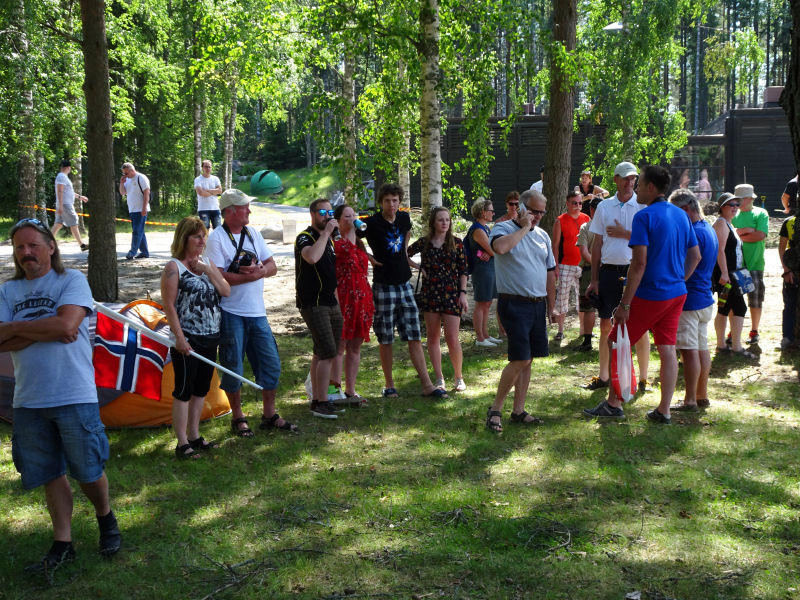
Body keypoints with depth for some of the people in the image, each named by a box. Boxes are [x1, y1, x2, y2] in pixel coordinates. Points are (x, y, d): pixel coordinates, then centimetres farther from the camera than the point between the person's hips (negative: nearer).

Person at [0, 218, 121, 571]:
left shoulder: (71, 280, -2)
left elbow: (66, 324, -19)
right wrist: (45, 330, -15)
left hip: (75, 397, -4)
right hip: (29, 400, 4)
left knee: (89, 471, 5)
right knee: (51, 475, 11)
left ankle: (106, 518, 33)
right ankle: (62, 544, 22)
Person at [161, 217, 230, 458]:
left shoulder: (208, 263, 12)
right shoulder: (174, 267, -8)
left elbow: (226, 291, 4)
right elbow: (169, 305, -12)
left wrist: (209, 270, -8)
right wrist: (179, 337, -17)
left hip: (210, 338, 7)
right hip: (188, 339, -7)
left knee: (201, 390, 14)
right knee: (184, 390, -2)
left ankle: (194, 436, 26)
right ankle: (182, 443, 3)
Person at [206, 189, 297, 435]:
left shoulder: (253, 233, 11)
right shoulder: (217, 237, -9)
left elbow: (272, 266, 11)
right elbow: (217, 277, -18)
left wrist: (261, 270, -12)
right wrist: (250, 276, -15)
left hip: (257, 312, 6)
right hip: (231, 313, -6)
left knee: (271, 364, 9)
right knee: (233, 368, 3)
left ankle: (269, 415, 22)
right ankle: (238, 417, 19)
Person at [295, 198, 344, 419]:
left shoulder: (328, 239, 16)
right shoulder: (305, 237, -10)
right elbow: (312, 257, -34)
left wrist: (336, 299, 23)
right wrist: (326, 232, -24)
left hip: (330, 303, 9)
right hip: (313, 304, -9)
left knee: (320, 353, 12)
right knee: (328, 353, -13)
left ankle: (316, 400, 19)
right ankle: (322, 403, -7)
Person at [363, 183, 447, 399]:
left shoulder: (404, 218, 5)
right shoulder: (372, 224, -11)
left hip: (404, 284, 5)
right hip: (383, 286, -5)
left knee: (415, 336, 3)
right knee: (385, 339, 2)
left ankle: (427, 385, 4)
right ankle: (389, 385, 14)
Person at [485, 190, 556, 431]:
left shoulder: (542, 235, 16)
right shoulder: (503, 229, -5)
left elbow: (550, 273, 21)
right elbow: (500, 247, -30)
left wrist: (551, 307, 18)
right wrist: (524, 228, -18)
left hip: (538, 305, 7)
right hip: (514, 304, -7)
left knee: (527, 360, 9)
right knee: (520, 360, -12)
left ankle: (518, 411, 17)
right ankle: (495, 409, 0)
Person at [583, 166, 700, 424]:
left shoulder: (645, 216, -15)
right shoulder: (681, 215, 9)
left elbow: (639, 263, -21)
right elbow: (695, 256, 15)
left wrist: (624, 304, -18)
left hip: (650, 294, -7)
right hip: (677, 294, 7)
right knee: (667, 349, 8)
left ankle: (614, 404, 11)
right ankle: (664, 410, 12)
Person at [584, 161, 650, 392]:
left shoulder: (643, 206, 1)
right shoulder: (604, 206, 9)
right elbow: (597, 243, 10)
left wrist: (624, 233, -11)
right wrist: (594, 279, 7)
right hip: (608, 271, 3)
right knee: (606, 325, 8)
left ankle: (643, 379, 11)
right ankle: (603, 377, 19)